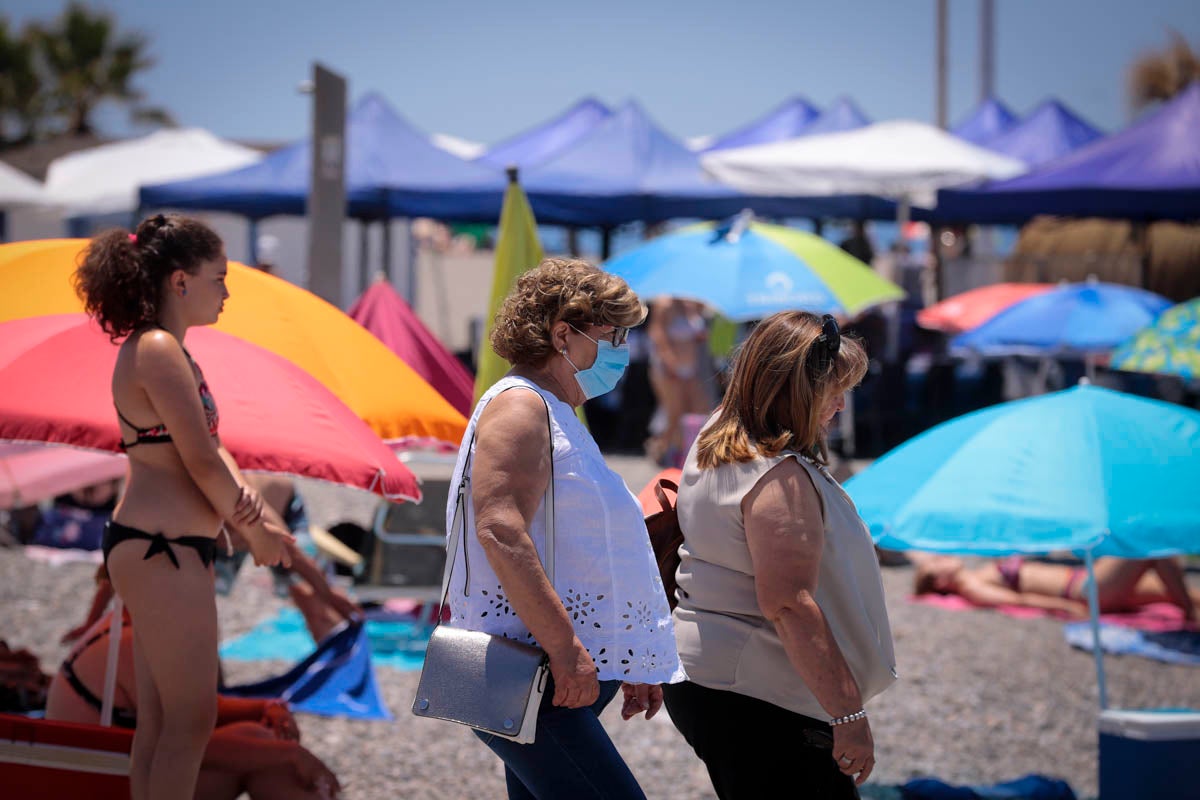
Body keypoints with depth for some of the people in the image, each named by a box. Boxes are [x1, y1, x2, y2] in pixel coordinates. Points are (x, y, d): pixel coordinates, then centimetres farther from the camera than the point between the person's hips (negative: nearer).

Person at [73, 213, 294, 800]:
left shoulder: (154, 350, 16)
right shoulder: (159, 350, -16)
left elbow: (209, 446, 11)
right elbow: (201, 461, -17)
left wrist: (242, 496, -9)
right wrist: (256, 532, -4)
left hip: (151, 548, 11)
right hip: (163, 550, -11)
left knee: (158, 720, 14)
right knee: (192, 718, -6)